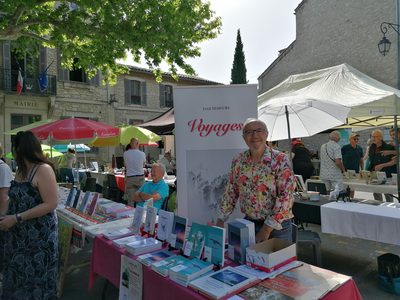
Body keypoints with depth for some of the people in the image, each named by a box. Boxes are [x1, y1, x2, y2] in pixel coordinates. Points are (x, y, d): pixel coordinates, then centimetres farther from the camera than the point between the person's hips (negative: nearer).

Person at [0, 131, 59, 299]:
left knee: (35, 278, 8)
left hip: (38, 235, -7)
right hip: (18, 234, 7)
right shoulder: (21, 170, 7)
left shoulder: (43, 170, -18)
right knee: (17, 276, 19)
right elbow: (17, 199, 15)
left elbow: (51, 204, -22)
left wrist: (16, 218, -22)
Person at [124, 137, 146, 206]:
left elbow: (125, 164, 12)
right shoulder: (142, 154, -6)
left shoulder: (125, 153, -3)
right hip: (140, 177, 0)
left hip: (129, 177, 0)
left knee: (130, 198, 3)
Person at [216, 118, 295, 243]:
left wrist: (267, 228, -20)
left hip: (278, 226, -3)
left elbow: (286, 196, -19)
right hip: (248, 223, 4)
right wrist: (220, 221, 4)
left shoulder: (280, 159, -14)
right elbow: (230, 193, 7)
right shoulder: (238, 161, -1)